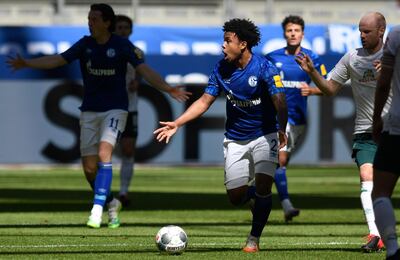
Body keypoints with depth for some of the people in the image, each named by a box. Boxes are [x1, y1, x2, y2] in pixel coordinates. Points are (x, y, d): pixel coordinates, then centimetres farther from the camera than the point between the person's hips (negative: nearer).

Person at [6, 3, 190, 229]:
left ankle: (97, 210, -25)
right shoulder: (85, 44, 2)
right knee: (89, 168, 1)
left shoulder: (122, 45, -7)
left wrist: (168, 89, -26)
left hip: (115, 110, -4)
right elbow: (57, 60, -3)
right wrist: (26, 64, -15)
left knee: (104, 153, -26)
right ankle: (112, 204, 26)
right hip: (90, 111, 4)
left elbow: (145, 70, -12)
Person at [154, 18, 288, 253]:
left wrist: (282, 129, -46)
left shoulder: (264, 68, -18)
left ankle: (254, 240, -5)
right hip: (235, 140, 4)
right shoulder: (222, 69, -4)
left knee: (263, 184, -20)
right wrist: (177, 124, -6)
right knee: (236, 197, -1)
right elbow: (205, 101, 2)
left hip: (264, 136, -4)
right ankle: (257, 194, 35)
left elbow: (279, 101, -28)